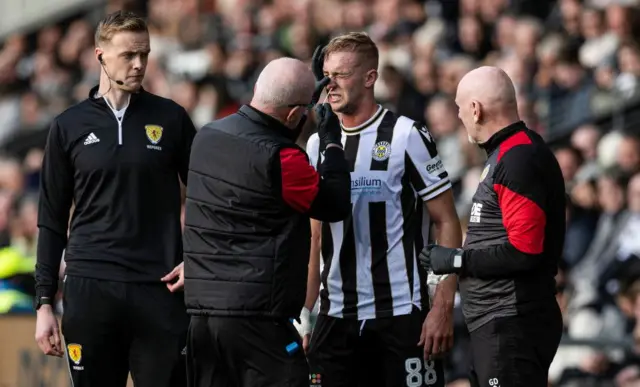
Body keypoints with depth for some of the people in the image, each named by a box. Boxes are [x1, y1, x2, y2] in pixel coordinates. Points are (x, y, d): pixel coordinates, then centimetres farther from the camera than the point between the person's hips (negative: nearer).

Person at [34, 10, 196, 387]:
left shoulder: (170, 118, 5)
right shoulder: (70, 126, 6)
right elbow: (52, 220, 8)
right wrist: (45, 301, 3)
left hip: (160, 288, 0)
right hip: (90, 287, 1)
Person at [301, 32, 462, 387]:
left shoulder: (407, 137, -5)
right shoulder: (318, 145, 11)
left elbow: (447, 223, -5)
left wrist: (443, 308, -13)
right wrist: (303, 313, 6)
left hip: (402, 316, -5)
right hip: (336, 317, 5)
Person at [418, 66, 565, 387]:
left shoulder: (519, 161, -16)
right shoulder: (504, 154, 18)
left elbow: (524, 252, -22)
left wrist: (458, 260, -14)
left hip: (512, 325, -11)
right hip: (495, 322, 11)